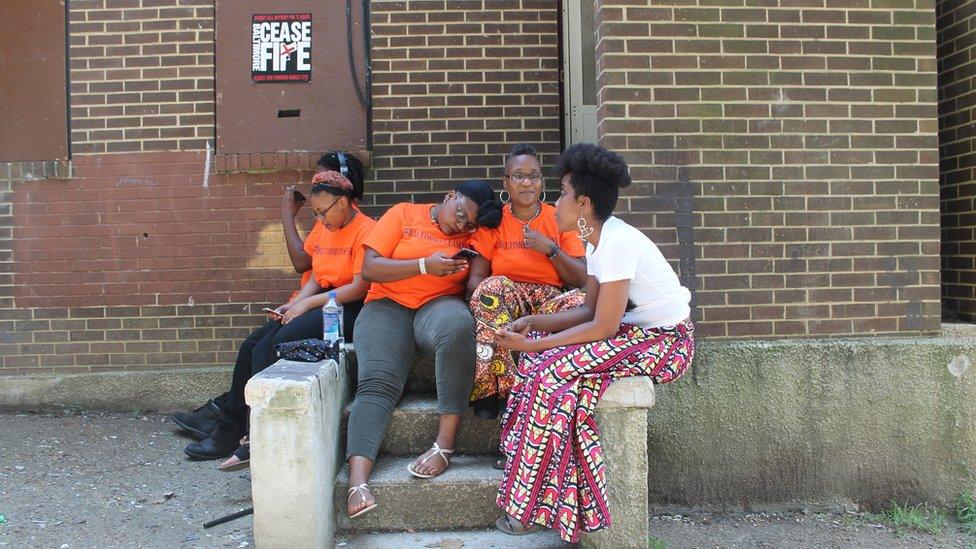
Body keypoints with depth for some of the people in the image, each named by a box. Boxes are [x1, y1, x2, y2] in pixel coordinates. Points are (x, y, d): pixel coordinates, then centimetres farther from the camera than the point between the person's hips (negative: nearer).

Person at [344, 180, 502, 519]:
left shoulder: (472, 235, 15)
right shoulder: (403, 215, 9)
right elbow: (369, 268, -1)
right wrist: (425, 266, -12)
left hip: (440, 304, 1)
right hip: (387, 304, 0)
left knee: (458, 326, -36)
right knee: (378, 381, -26)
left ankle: (445, 443, -31)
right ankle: (358, 481, -39)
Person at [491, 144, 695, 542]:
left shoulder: (616, 243, -24)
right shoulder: (598, 239, 5)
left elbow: (602, 327, -23)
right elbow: (590, 310, 7)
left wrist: (532, 344, -18)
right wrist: (534, 324, -4)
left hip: (665, 342, -9)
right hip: (634, 328, 9)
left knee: (551, 371, -20)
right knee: (539, 351, -1)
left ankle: (533, 505, -8)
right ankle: (519, 458, 7)